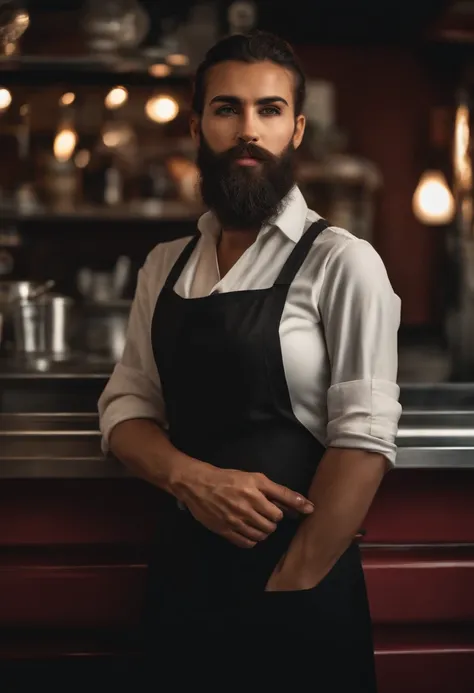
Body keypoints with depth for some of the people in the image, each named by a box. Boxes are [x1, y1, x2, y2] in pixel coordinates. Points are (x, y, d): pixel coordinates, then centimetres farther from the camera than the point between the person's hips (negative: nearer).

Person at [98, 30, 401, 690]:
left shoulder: (341, 263, -10)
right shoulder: (164, 267, 8)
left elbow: (364, 435, -15)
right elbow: (125, 407, 7)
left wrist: (290, 589, -17)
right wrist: (191, 478, -13)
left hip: (302, 589, -5)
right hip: (181, 570, 5)